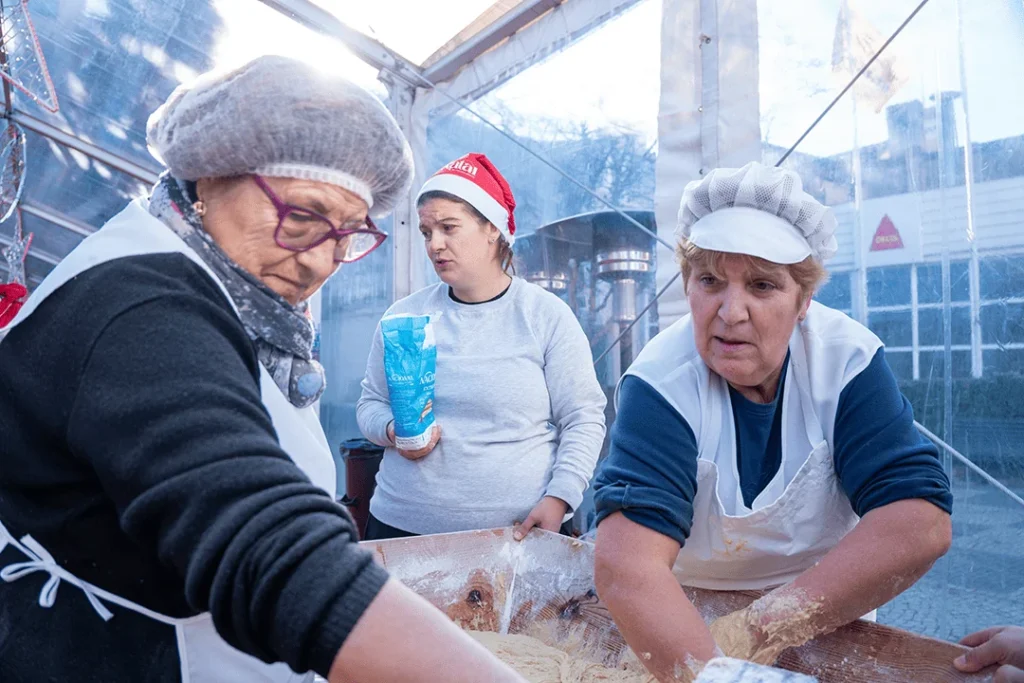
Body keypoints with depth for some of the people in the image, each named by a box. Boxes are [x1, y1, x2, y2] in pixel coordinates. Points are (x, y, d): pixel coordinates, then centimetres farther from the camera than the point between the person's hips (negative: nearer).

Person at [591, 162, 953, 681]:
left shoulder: (847, 358, -13)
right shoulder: (662, 382, -20)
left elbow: (921, 522, -23)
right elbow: (625, 563, -32)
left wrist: (760, 629, -28)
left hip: (831, 622, 2)